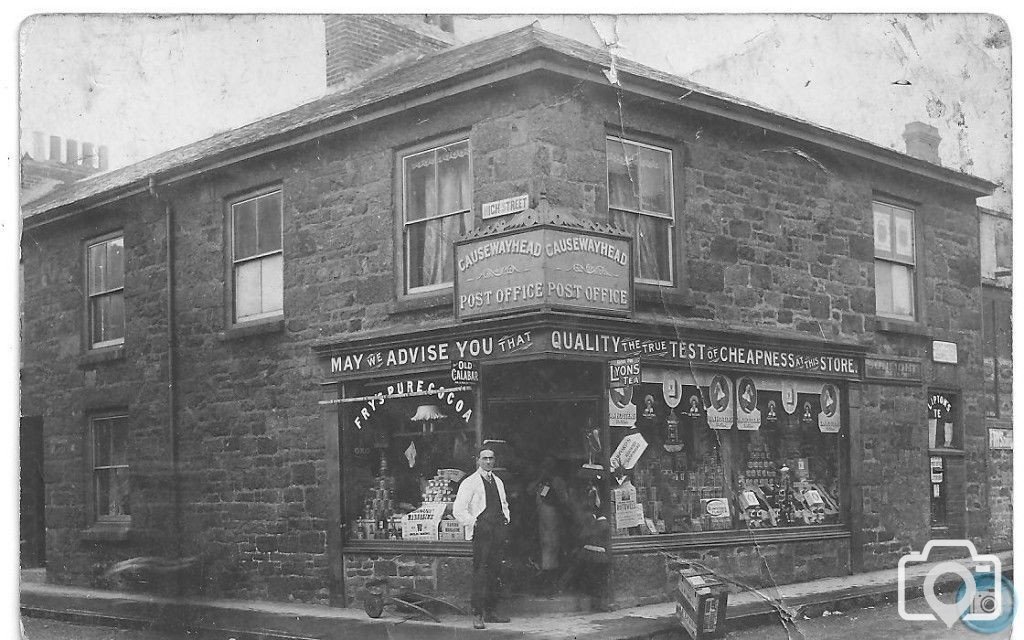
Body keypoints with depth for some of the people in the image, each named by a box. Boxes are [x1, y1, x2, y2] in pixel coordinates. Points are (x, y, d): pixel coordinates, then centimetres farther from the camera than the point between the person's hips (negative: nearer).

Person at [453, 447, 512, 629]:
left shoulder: (498, 482, 19)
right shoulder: (470, 483, -1)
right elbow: (458, 510, -6)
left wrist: (506, 519, 16)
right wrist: (473, 524, -11)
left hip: (499, 532, 6)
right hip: (481, 532, -6)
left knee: (495, 572, 7)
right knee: (480, 572, -11)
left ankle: (490, 611, 14)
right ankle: (477, 614, -10)